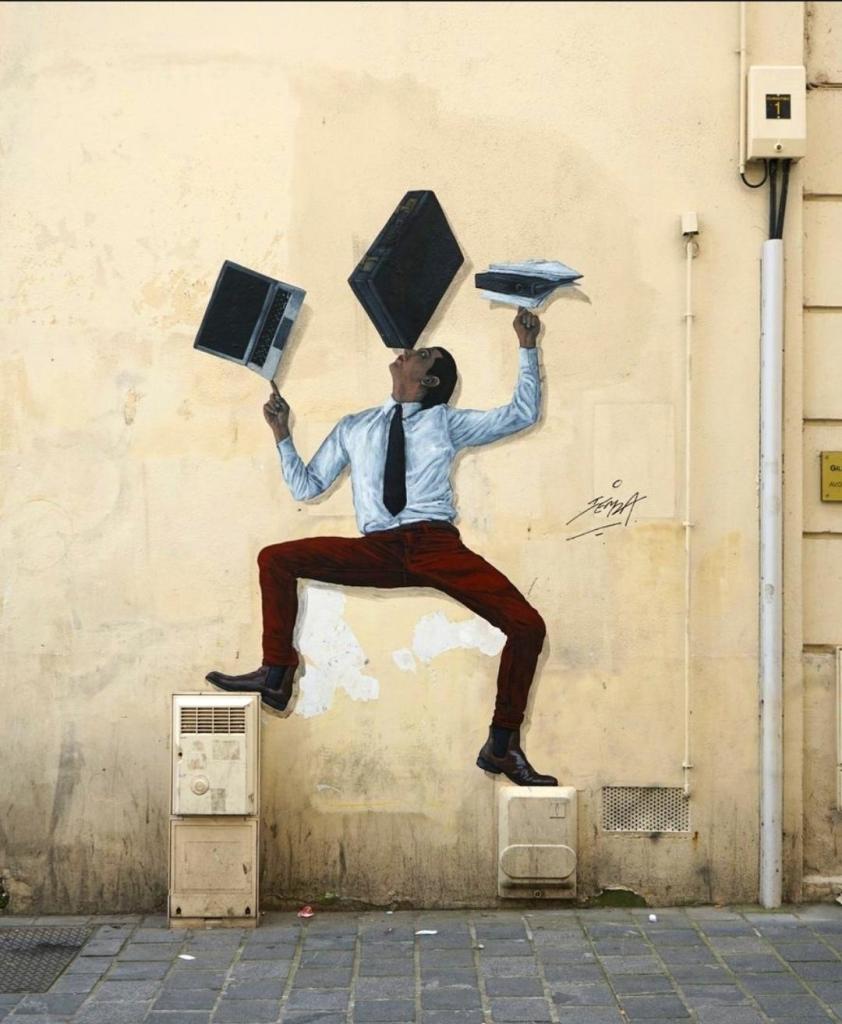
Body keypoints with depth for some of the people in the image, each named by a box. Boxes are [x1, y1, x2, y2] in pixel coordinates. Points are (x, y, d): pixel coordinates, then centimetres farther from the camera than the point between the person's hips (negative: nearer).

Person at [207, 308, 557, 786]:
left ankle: (502, 746, -3)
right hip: (377, 550, 2)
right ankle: (276, 674, 0)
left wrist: (528, 348, 7)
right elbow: (306, 487, 22)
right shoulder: (353, 428, 24)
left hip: (437, 546, -2)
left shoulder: (445, 422, 18)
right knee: (275, 559, -13)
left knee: (528, 626, -19)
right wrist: (283, 436, 12)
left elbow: (523, 414, 13)